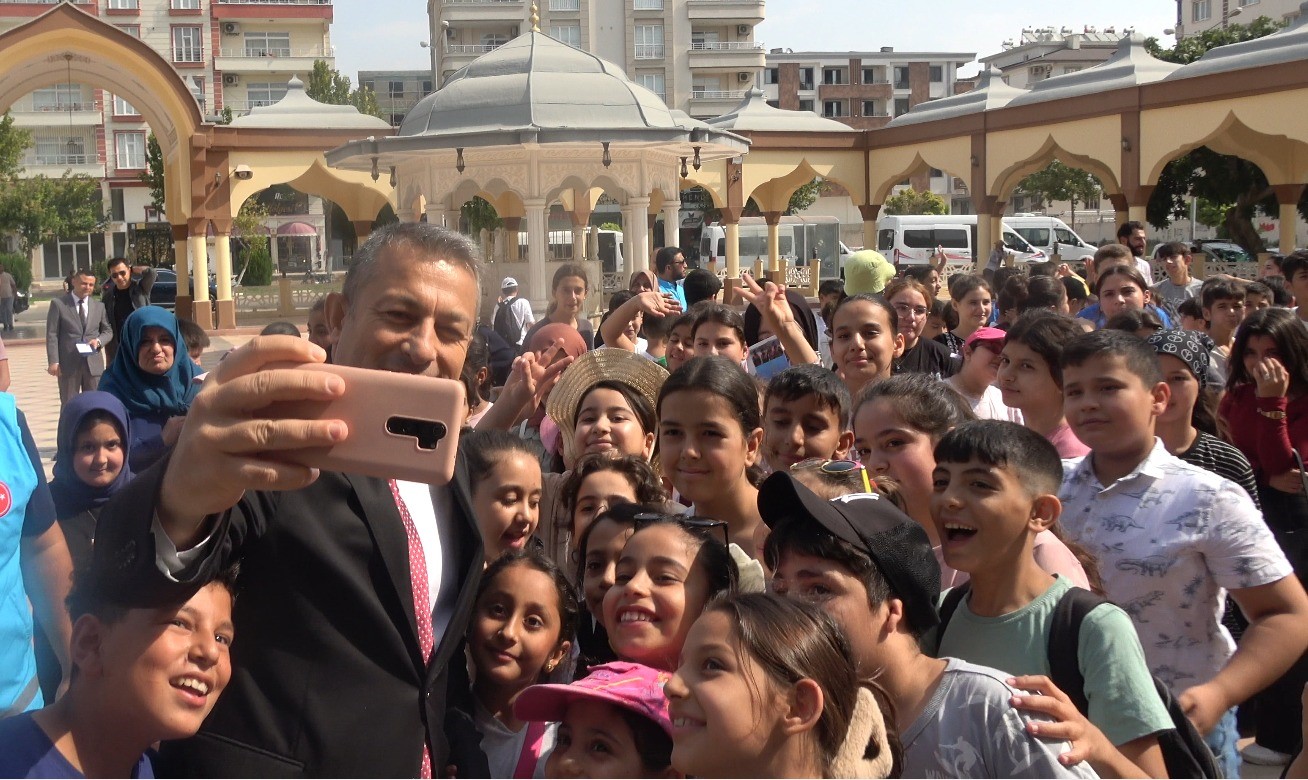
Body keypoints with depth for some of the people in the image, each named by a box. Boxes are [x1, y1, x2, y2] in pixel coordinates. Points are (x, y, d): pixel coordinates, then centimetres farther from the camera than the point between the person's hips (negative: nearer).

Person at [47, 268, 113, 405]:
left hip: (94, 364, 3)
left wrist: (99, 341, -8)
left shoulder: (99, 306, 11)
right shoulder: (58, 304, 0)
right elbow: (52, 335, -4)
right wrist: (53, 361, -12)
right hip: (68, 364, -3)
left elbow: (108, 331, 16)